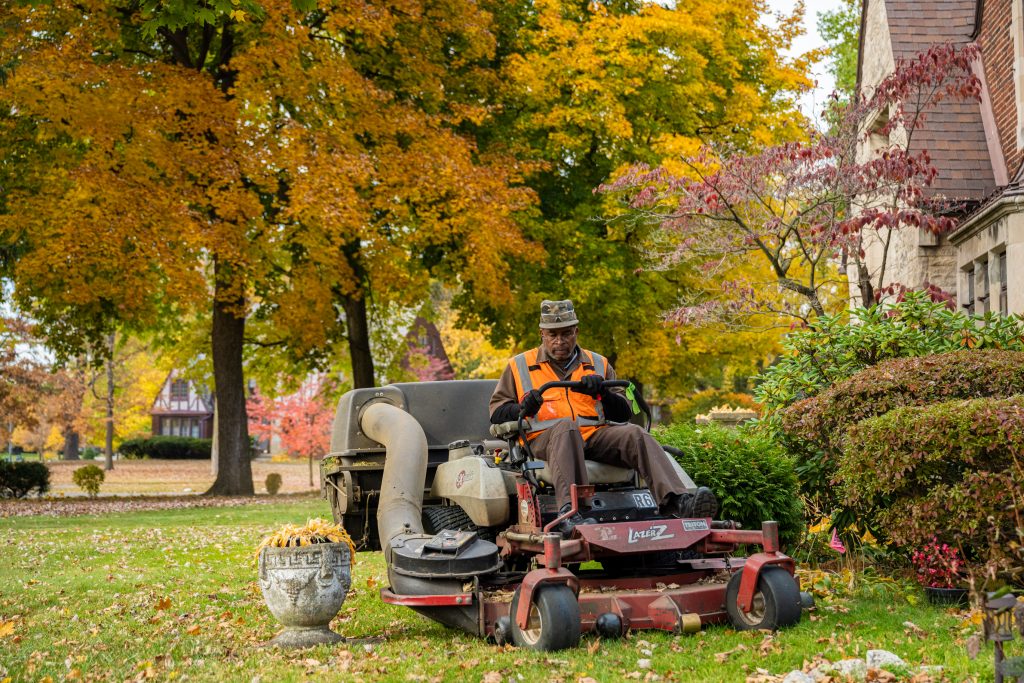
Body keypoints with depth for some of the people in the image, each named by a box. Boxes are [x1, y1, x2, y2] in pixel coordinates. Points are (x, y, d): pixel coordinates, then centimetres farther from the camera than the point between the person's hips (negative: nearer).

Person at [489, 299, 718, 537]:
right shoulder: (519, 366, 19)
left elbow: (624, 412, 19)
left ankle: (677, 501, -45)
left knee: (635, 434, -26)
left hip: (595, 435, 3)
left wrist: (602, 393, -3)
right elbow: (496, 411, 14)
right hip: (545, 439, -3)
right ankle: (569, 512, -57)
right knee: (566, 427, -39)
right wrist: (521, 409, -8)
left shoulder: (598, 364, 24)